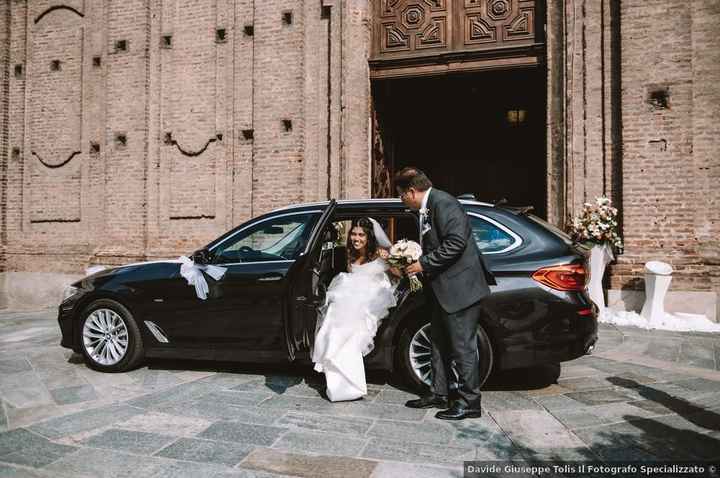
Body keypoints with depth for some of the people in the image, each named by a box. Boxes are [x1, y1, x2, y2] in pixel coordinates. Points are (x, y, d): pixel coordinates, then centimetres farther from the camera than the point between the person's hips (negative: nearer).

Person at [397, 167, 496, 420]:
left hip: (460, 287, -11)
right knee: (440, 343, 17)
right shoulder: (425, 210, 15)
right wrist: (414, 263, 11)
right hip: (442, 289, 11)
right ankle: (439, 394, 29)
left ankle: (469, 401, 10)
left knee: (462, 345, -2)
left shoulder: (443, 203, -16)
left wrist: (424, 264, -20)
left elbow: (456, 243, -25)